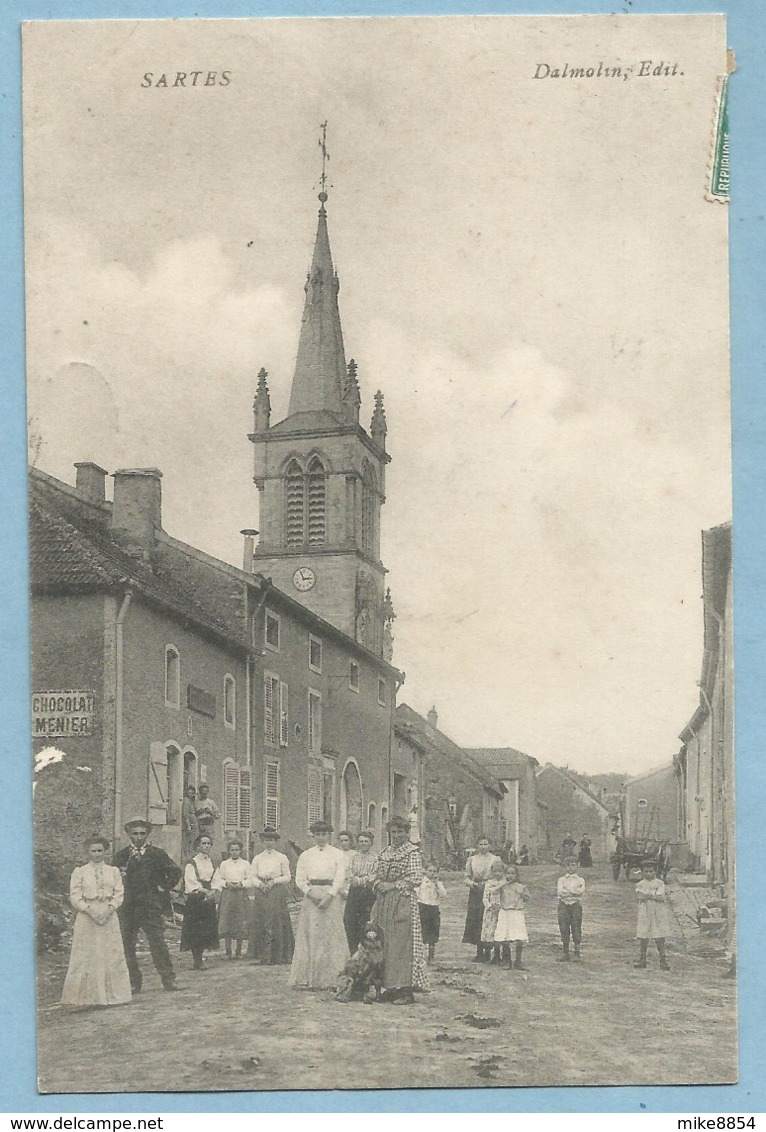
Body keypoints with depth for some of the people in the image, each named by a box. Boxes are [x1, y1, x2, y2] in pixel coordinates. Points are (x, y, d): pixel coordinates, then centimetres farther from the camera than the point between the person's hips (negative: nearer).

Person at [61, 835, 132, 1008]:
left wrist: (109, 909, -12)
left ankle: (111, 995, 5)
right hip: (86, 918, -2)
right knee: (86, 956, -3)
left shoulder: (113, 871, 10)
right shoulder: (79, 872, 4)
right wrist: (90, 910, -14)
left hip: (109, 916, 2)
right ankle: (88, 996, 0)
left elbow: (119, 894, 5)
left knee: (112, 954, 0)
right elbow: (75, 897, -1)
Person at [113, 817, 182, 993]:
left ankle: (168, 979, 1)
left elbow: (175, 872, 9)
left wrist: (164, 888, 0)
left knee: (158, 943, -5)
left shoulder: (157, 854, 7)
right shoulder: (121, 856, 8)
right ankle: (133, 982, 9)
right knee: (126, 945, 1)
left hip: (152, 907, -1)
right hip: (127, 908, 1)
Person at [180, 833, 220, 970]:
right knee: (195, 931, -7)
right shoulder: (192, 863, -3)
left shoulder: (212, 864, 14)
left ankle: (200, 956, 10)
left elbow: (217, 880, 5)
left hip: (209, 898, 5)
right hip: (195, 899, -5)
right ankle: (197, 960, -4)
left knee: (206, 930, 3)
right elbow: (191, 882, -12)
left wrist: (213, 891, -13)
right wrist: (205, 891, -19)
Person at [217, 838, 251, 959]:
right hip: (227, 895, 0)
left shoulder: (245, 864, 8)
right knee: (226, 923, -6)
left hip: (241, 894, 0)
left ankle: (239, 952, 8)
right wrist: (226, 883, -9)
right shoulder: (224, 864, 10)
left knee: (241, 924, -1)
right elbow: (219, 879, 9)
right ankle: (228, 951, -1)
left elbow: (250, 881, 5)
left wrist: (241, 883, -12)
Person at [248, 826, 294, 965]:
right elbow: (252, 877, 6)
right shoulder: (257, 858, 10)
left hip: (277, 893, -2)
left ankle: (276, 957, 1)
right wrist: (260, 884, -12)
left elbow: (287, 877, 4)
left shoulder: (281, 858, 5)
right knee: (259, 923, -3)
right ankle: (259, 955, 4)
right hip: (261, 893, 2)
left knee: (276, 924, -4)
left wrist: (274, 881, -10)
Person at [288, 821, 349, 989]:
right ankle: (307, 978, -2)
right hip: (311, 898, 1)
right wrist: (310, 892, -10)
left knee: (330, 936, -4)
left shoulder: (337, 855, 6)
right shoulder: (305, 856, 11)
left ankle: (328, 979, -1)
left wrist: (329, 896, -14)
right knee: (310, 936, -3)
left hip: (331, 897, -1)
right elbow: (299, 879, 6)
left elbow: (340, 878, -2)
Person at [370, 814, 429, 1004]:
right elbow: (376, 875, 20)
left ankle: (406, 990, -8)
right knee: (384, 944, 3)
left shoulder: (413, 852, -2)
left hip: (403, 901, -6)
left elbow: (416, 878, -9)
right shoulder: (384, 853, 17)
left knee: (402, 943, -9)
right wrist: (379, 884, -2)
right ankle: (391, 988, 9)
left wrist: (393, 885, -12)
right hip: (384, 903, 6)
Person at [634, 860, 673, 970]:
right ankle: (642, 959, 15)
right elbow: (641, 896, -12)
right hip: (644, 913, 1)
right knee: (643, 937, 4)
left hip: (658, 914, -1)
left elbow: (661, 897, -9)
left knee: (660, 937, 0)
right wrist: (655, 896, -13)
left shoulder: (660, 883, 3)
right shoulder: (640, 885, 6)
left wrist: (648, 896, -12)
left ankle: (663, 960, 6)